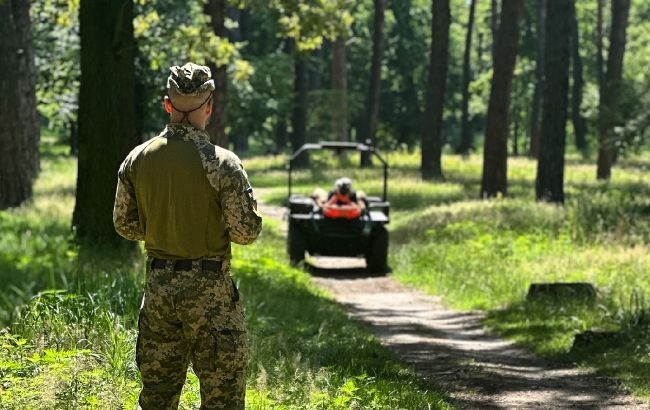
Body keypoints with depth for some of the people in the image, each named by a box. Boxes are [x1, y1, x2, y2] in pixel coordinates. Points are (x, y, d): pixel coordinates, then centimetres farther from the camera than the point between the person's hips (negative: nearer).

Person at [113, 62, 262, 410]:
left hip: (157, 284, 5)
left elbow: (125, 225, 7)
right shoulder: (222, 163, -15)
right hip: (209, 289, -5)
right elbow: (246, 232, -14)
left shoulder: (137, 159, -1)